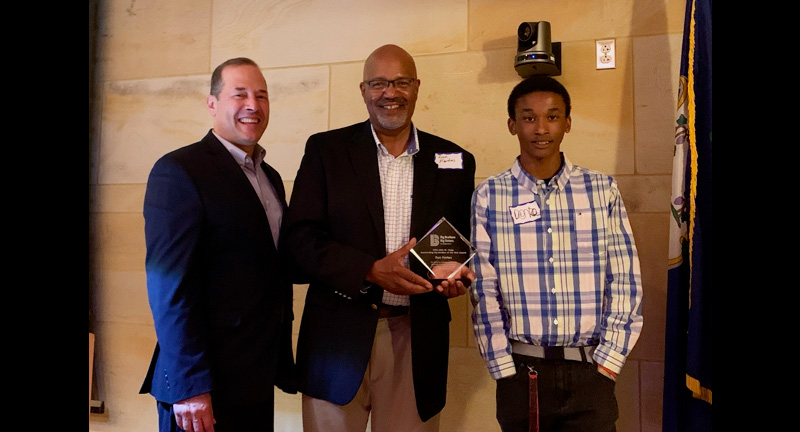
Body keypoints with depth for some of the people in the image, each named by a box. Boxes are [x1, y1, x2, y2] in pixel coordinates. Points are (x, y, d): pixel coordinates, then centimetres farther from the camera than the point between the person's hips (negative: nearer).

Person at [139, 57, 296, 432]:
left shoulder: (271, 177, 12)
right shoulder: (178, 171, -11)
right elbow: (170, 286, -17)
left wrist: (282, 364, 13)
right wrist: (190, 386, -19)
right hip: (206, 387, -7)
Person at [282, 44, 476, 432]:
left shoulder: (454, 161, 7)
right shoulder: (326, 150, 1)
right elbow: (300, 239, -5)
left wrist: (460, 274, -10)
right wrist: (372, 271, -18)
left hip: (418, 341, 2)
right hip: (340, 336, -1)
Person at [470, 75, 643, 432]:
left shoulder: (603, 190, 1)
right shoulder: (488, 196, -2)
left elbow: (625, 281, 1)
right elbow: (484, 291, -3)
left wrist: (607, 364, -5)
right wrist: (505, 371, -6)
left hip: (590, 371, 1)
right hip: (521, 370, 0)